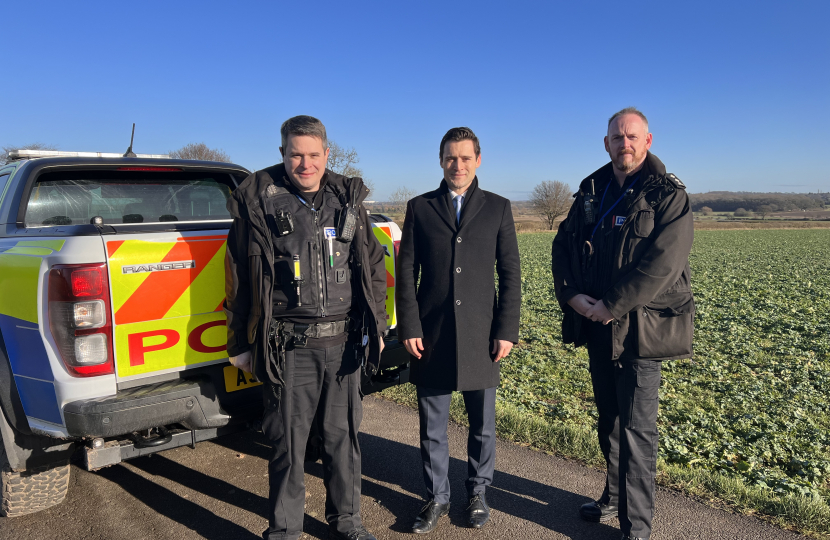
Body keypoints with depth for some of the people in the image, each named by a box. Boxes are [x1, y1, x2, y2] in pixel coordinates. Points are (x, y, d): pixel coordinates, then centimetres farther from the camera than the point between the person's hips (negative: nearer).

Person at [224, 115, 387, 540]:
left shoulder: (348, 199, 9)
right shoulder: (259, 202, -1)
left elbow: (373, 267, 14)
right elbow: (238, 279, 3)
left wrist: (376, 327, 12)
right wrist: (241, 344, 4)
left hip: (345, 342, 3)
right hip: (290, 346, -3)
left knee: (343, 436, 14)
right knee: (288, 441, 7)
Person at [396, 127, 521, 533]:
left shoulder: (498, 208, 5)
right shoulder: (419, 207, 5)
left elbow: (510, 273, 3)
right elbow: (406, 271, 3)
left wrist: (507, 330, -4)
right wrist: (409, 327, -5)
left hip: (480, 334, 0)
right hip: (431, 335, 0)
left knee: (483, 424, 11)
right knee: (432, 425, 10)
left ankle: (477, 493, 31)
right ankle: (437, 497, 27)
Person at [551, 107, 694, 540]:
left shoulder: (668, 195, -9)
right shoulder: (592, 190, 10)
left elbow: (660, 263, -19)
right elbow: (564, 245, 8)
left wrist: (611, 306, -20)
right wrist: (570, 294, -8)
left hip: (639, 329, -6)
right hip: (596, 326, 6)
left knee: (636, 428, 0)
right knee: (608, 420, 19)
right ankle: (615, 496, 38)